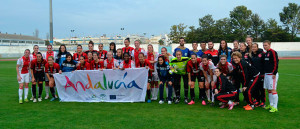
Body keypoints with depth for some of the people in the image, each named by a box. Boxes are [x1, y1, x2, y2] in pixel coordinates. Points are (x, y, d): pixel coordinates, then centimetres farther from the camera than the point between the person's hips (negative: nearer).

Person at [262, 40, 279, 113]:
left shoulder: (273, 52, -9)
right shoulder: (265, 53, 16)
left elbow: (276, 62, -15)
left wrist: (274, 73, -18)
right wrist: (264, 72, 19)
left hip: (272, 74, -9)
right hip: (266, 74, 9)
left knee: (273, 90, -9)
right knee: (268, 90, 12)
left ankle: (275, 107, -5)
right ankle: (271, 105, 21)